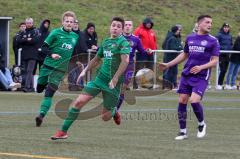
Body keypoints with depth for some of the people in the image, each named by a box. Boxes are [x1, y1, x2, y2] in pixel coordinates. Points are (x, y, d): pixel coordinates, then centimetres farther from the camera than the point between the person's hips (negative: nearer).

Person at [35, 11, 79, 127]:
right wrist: (51, 54, -21)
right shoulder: (56, 33, -4)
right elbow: (44, 48, -5)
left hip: (60, 70, 0)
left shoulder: (75, 37, 8)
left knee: (49, 94, -12)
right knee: (39, 89, 9)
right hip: (48, 66, 0)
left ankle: (41, 115, -19)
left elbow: (76, 51, 23)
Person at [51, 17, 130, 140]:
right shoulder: (106, 42, 13)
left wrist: (115, 79, -27)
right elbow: (97, 59, 29)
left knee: (105, 117, 0)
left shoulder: (123, 42, -8)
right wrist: (85, 71, 21)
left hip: (113, 83, -5)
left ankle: (113, 111, 37)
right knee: (79, 102, -8)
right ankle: (63, 131, -1)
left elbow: (125, 61, -22)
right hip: (100, 78, 5)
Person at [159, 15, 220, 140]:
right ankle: (183, 132, 11)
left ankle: (201, 124, 10)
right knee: (182, 101, -1)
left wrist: (201, 67, -20)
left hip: (201, 77, -4)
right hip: (186, 75, 4)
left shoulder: (213, 41, -1)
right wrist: (168, 65, 22)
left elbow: (215, 61, -4)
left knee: (194, 100, -19)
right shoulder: (190, 38, 11)